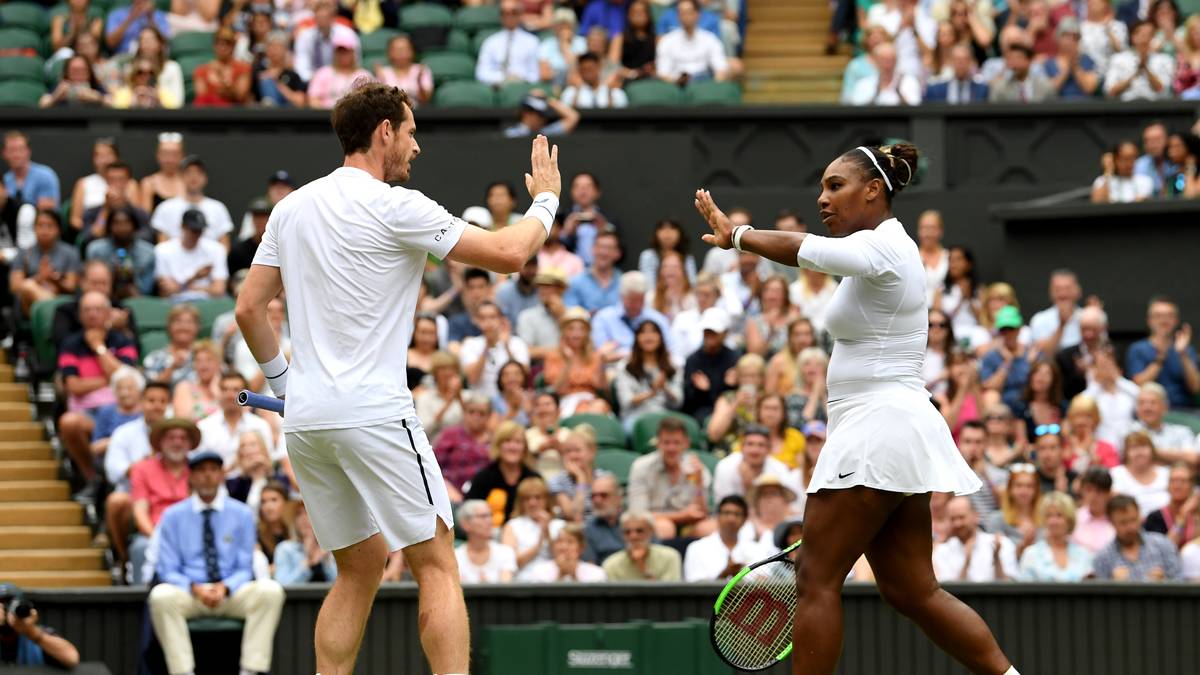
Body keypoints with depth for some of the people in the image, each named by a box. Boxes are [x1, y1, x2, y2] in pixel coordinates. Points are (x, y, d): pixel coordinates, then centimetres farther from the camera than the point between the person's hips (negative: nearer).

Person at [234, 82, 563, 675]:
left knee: (360, 568, 16)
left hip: (304, 419, 7)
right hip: (374, 414, -7)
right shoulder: (395, 207, -9)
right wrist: (545, 199, 11)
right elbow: (508, 254, -7)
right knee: (436, 565, -3)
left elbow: (249, 307, 13)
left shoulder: (292, 207, 11)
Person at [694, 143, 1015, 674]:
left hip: (878, 431, -10)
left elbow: (797, 249, -25)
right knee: (912, 590, 8)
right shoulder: (881, 252, 19)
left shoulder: (882, 248, -12)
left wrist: (736, 235, -9)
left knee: (816, 580, -7)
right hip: (891, 433, 10)